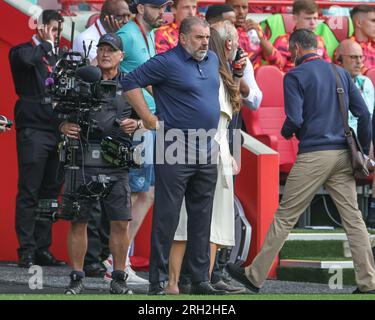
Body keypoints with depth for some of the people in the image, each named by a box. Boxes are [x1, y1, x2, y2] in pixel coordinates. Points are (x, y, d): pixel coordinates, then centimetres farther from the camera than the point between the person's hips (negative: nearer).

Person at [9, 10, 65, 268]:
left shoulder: (55, 56, 20)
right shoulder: (23, 51, 0)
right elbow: (26, 59, -25)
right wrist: (47, 43, -10)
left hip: (56, 132, 7)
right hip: (33, 129, -7)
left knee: (50, 192, 6)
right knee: (29, 193, -8)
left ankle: (43, 249, 10)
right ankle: (27, 251, -8)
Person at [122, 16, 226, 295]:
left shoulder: (212, 60, 12)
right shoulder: (167, 62, -10)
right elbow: (131, 83, -10)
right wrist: (148, 118, -11)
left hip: (207, 153, 7)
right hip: (175, 154, -7)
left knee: (202, 220, 10)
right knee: (167, 218, -4)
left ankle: (201, 280, 16)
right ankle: (158, 282, 0)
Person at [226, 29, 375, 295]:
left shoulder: (295, 76, -5)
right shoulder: (341, 73, 12)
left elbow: (294, 119, -14)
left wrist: (285, 132, 9)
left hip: (313, 155, -5)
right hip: (342, 154, 5)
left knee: (285, 217, 2)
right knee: (353, 218, 4)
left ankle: (255, 276, 9)